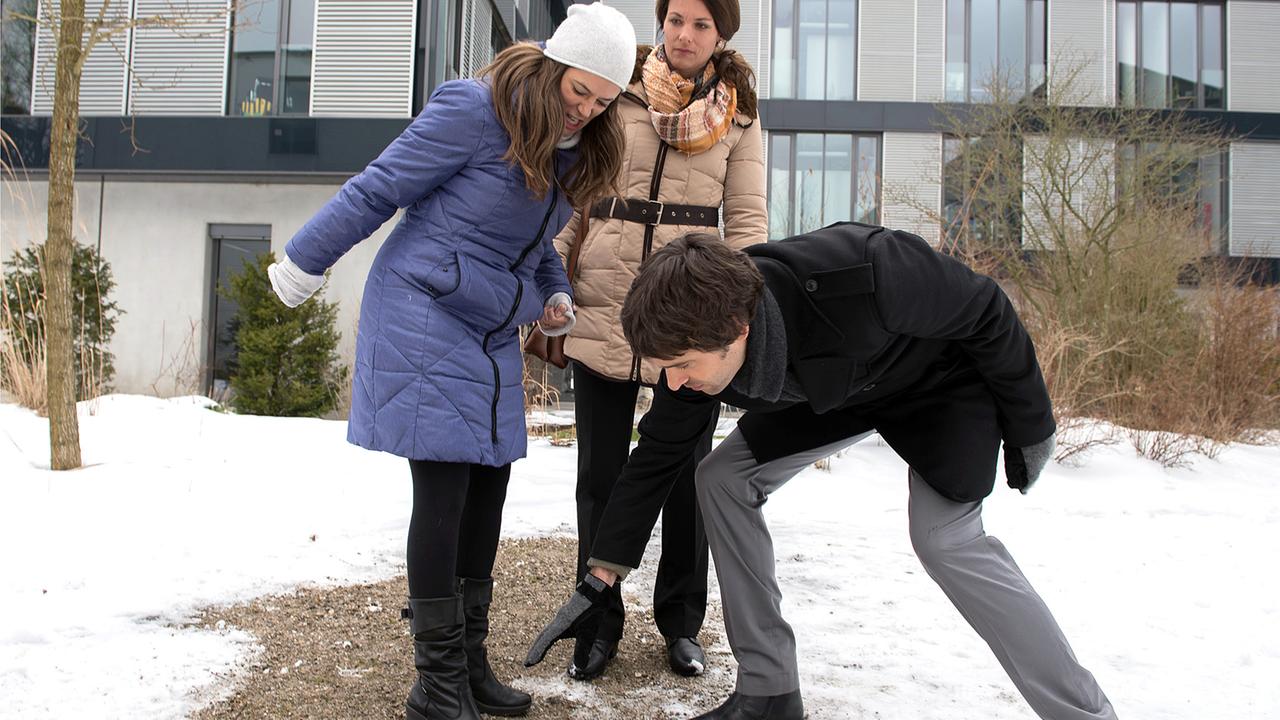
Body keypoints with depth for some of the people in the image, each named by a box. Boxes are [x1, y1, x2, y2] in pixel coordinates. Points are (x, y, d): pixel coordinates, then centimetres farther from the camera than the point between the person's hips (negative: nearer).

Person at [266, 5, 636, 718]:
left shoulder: (579, 151, 8)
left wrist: (555, 295, 4)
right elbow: (378, 191, -9)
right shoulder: (475, 110, -15)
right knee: (444, 493, -7)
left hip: (494, 338, 8)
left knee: (487, 497, 7)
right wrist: (304, 264, -2)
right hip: (425, 321, -7)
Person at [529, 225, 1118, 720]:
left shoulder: (861, 276, -44)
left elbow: (986, 311, -25)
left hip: (943, 372, -5)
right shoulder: (700, 342, -25)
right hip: (833, 386, 6)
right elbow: (657, 454, -9)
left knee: (945, 537, -22)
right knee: (722, 478, -7)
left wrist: (1031, 427, -12)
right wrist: (600, 579, -4)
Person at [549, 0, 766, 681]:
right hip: (603, 310, 1)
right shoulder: (616, 94, 7)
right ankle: (599, 621, 23)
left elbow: (746, 221, 5)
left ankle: (681, 622, 27)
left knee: (686, 472, 9)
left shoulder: (737, 115, 8)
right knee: (600, 473, 6)